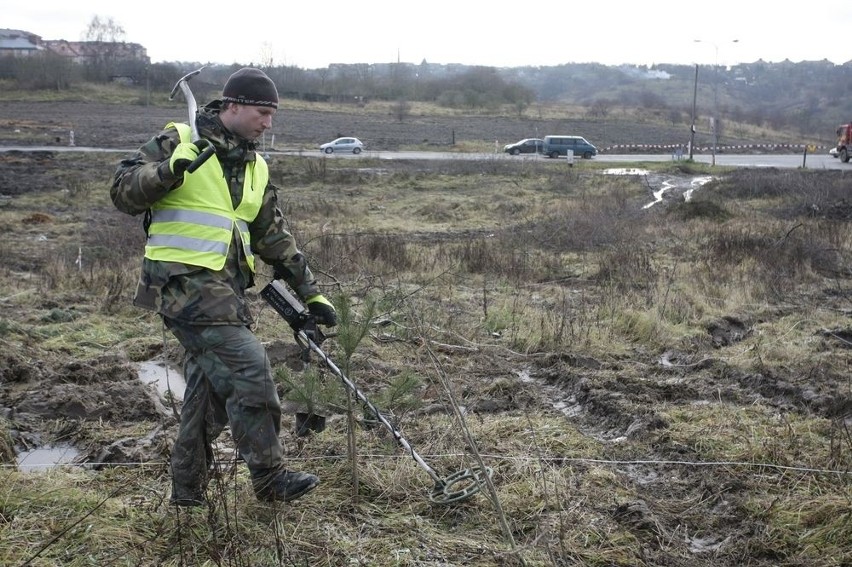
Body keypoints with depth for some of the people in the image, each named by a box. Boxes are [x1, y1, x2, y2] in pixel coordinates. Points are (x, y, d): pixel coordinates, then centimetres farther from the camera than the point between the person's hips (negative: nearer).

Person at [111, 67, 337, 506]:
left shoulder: (257, 168, 17)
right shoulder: (178, 142, -2)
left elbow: (275, 239, 19)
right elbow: (122, 192, -5)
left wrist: (310, 293, 16)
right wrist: (166, 172, -23)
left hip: (225, 288, 8)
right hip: (184, 279, -8)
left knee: (210, 385, 11)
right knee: (249, 367, -16)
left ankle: (188, 487, 25)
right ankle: (269, 478, -4)